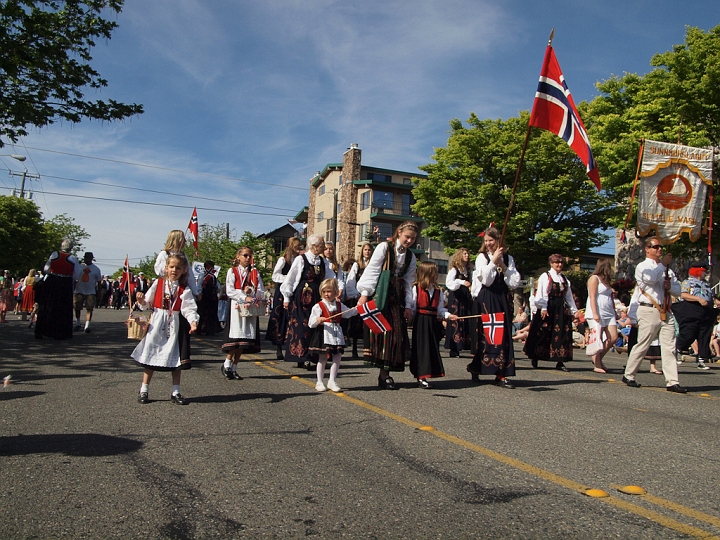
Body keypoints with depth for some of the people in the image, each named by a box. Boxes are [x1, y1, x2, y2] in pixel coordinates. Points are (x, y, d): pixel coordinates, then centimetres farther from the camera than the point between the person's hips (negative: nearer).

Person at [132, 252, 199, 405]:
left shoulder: (184, 289, -1)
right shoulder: (158, 283, 4)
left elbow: (189, 309, -11)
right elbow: (147, 303, 7)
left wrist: (193, 321, -29)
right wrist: (141, 300, -15)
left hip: (174, 326, 0)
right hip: (156, 324, 1)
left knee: (176, 359, 4)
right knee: (150, 357, 5)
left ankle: (176, 392, 15)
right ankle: (144, 391, 17)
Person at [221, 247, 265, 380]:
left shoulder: (255, 273, 13)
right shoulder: (232, 271, 5)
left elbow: (261, 293, 5)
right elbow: (230, 291, -6)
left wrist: (251, 291, -12)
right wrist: (245, 297, -15)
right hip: (236, 307, -3)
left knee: (244, 340, 2)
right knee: (236, 338, -11)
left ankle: (233, 368, 11)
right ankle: (227, 365, 6)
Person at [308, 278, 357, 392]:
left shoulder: (339, 305, 10)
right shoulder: (318, 306, -5)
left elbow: (349, 313, 20)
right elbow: (311, 323, -7)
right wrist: (318, 320, -27)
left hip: (337, 334, 4)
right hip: (324, 335, -4)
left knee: (337, 357, 3)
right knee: (323, 358, 3)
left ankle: (332, 381, 14)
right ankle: (319, 382, 14)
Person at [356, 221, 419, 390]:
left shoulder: (411, 257, 15)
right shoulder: (385, 247, 0)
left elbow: (408, 282, 15)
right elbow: (372, 270, -6)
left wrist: (408, 306, 8)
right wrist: (365, 293, -13)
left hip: (397, 297, 5)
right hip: (380, 294, -5)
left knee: (396, 334, 0)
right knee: (379, 330, -10)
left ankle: (385, 374, 5)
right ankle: (383, 374, -6)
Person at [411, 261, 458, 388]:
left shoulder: (438, 291, 11)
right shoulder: (416, 288, -5)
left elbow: (440, 309, 12)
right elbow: (412, 307, -7)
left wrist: (448, 315, -3)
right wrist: (411, 320, -14)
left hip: (433, 322, 6)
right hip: (420, 322, -6)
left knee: (432, 348, 6)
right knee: (421, 348, -3)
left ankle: (423, 377, 15)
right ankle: (421, 377, 3)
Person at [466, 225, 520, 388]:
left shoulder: (508, 258, 10)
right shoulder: (482, 257, 2)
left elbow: (514, 283, 2)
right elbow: (486, 280, -10)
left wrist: (504, 267, -8)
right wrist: (493, 261, -12)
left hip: (502, 300, 3)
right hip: (485, 300, -3)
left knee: (503, 335, -1)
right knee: (485, 335, -1)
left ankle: (501, 374, 0)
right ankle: (476, 369, 15)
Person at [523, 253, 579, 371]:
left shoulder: (564, 279, 15)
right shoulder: (545, 276, -3)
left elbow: (569, 296, 17)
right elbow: (541, 294, -9)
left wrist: (574, 311, 16)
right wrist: (543, 308, -18)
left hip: (561, 309, 5)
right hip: (548, 308, -5)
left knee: (562, 334, 0)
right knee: (543, 334, -3)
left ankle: (560, 362, 5)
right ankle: (534, 358, 12)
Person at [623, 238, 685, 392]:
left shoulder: (667, 269, 22)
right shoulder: (643, 266, 3)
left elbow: (678, 290, 17)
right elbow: (651, 278, -20)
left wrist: (670, 286, -4)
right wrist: (663, 263, -9)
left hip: (665, 312, 6)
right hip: (649, 311, -6)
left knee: (669, 347, -1)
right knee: (642, 345, -3)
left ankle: (672, 382, -1)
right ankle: (628, 375, 10)